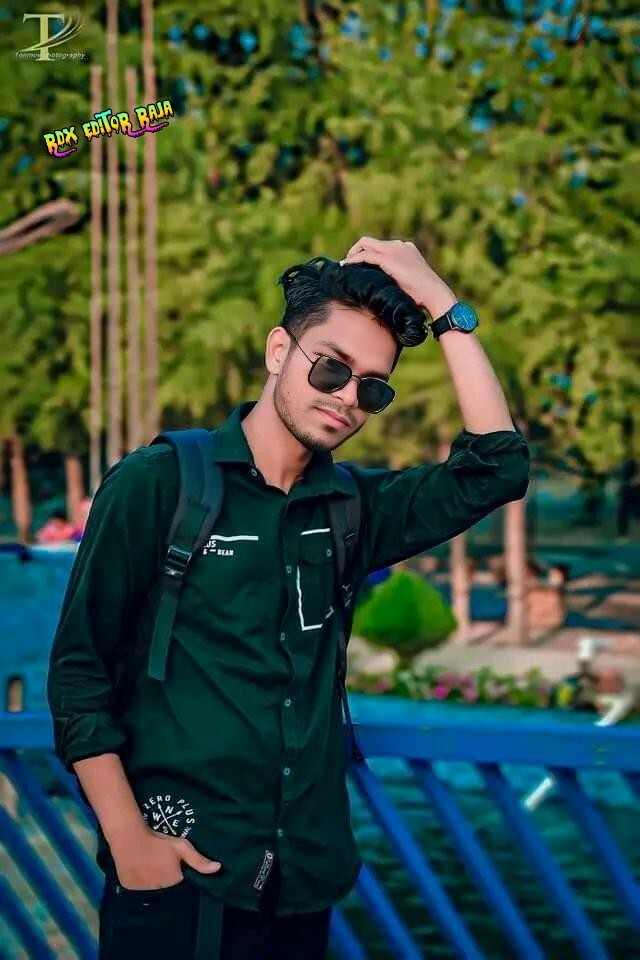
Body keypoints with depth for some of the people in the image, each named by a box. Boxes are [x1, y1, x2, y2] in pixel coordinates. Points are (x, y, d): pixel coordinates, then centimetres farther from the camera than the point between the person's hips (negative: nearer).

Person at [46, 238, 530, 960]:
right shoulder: (157, 486, -4)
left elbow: (497, 467, -1)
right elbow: (79, 671, -5)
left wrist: (441, 304, -3)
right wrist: (128, 839, -12)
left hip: (305, 880, 5)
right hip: (178, 875, -5)